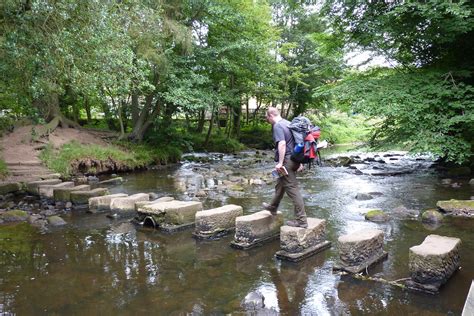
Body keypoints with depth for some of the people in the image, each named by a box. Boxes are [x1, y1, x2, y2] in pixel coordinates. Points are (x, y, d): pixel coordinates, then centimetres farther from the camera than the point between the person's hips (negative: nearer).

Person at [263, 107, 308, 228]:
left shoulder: (277, 126, -12)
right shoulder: (288, 123, 16)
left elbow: (282, 144, -25)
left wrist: (280, 162, -23)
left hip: (286, 161, -10)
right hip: (294, 159, 10)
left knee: (292, 189, -6)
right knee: (280, 184, 26)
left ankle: (301, 220, -3)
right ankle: (272, 207, 47)